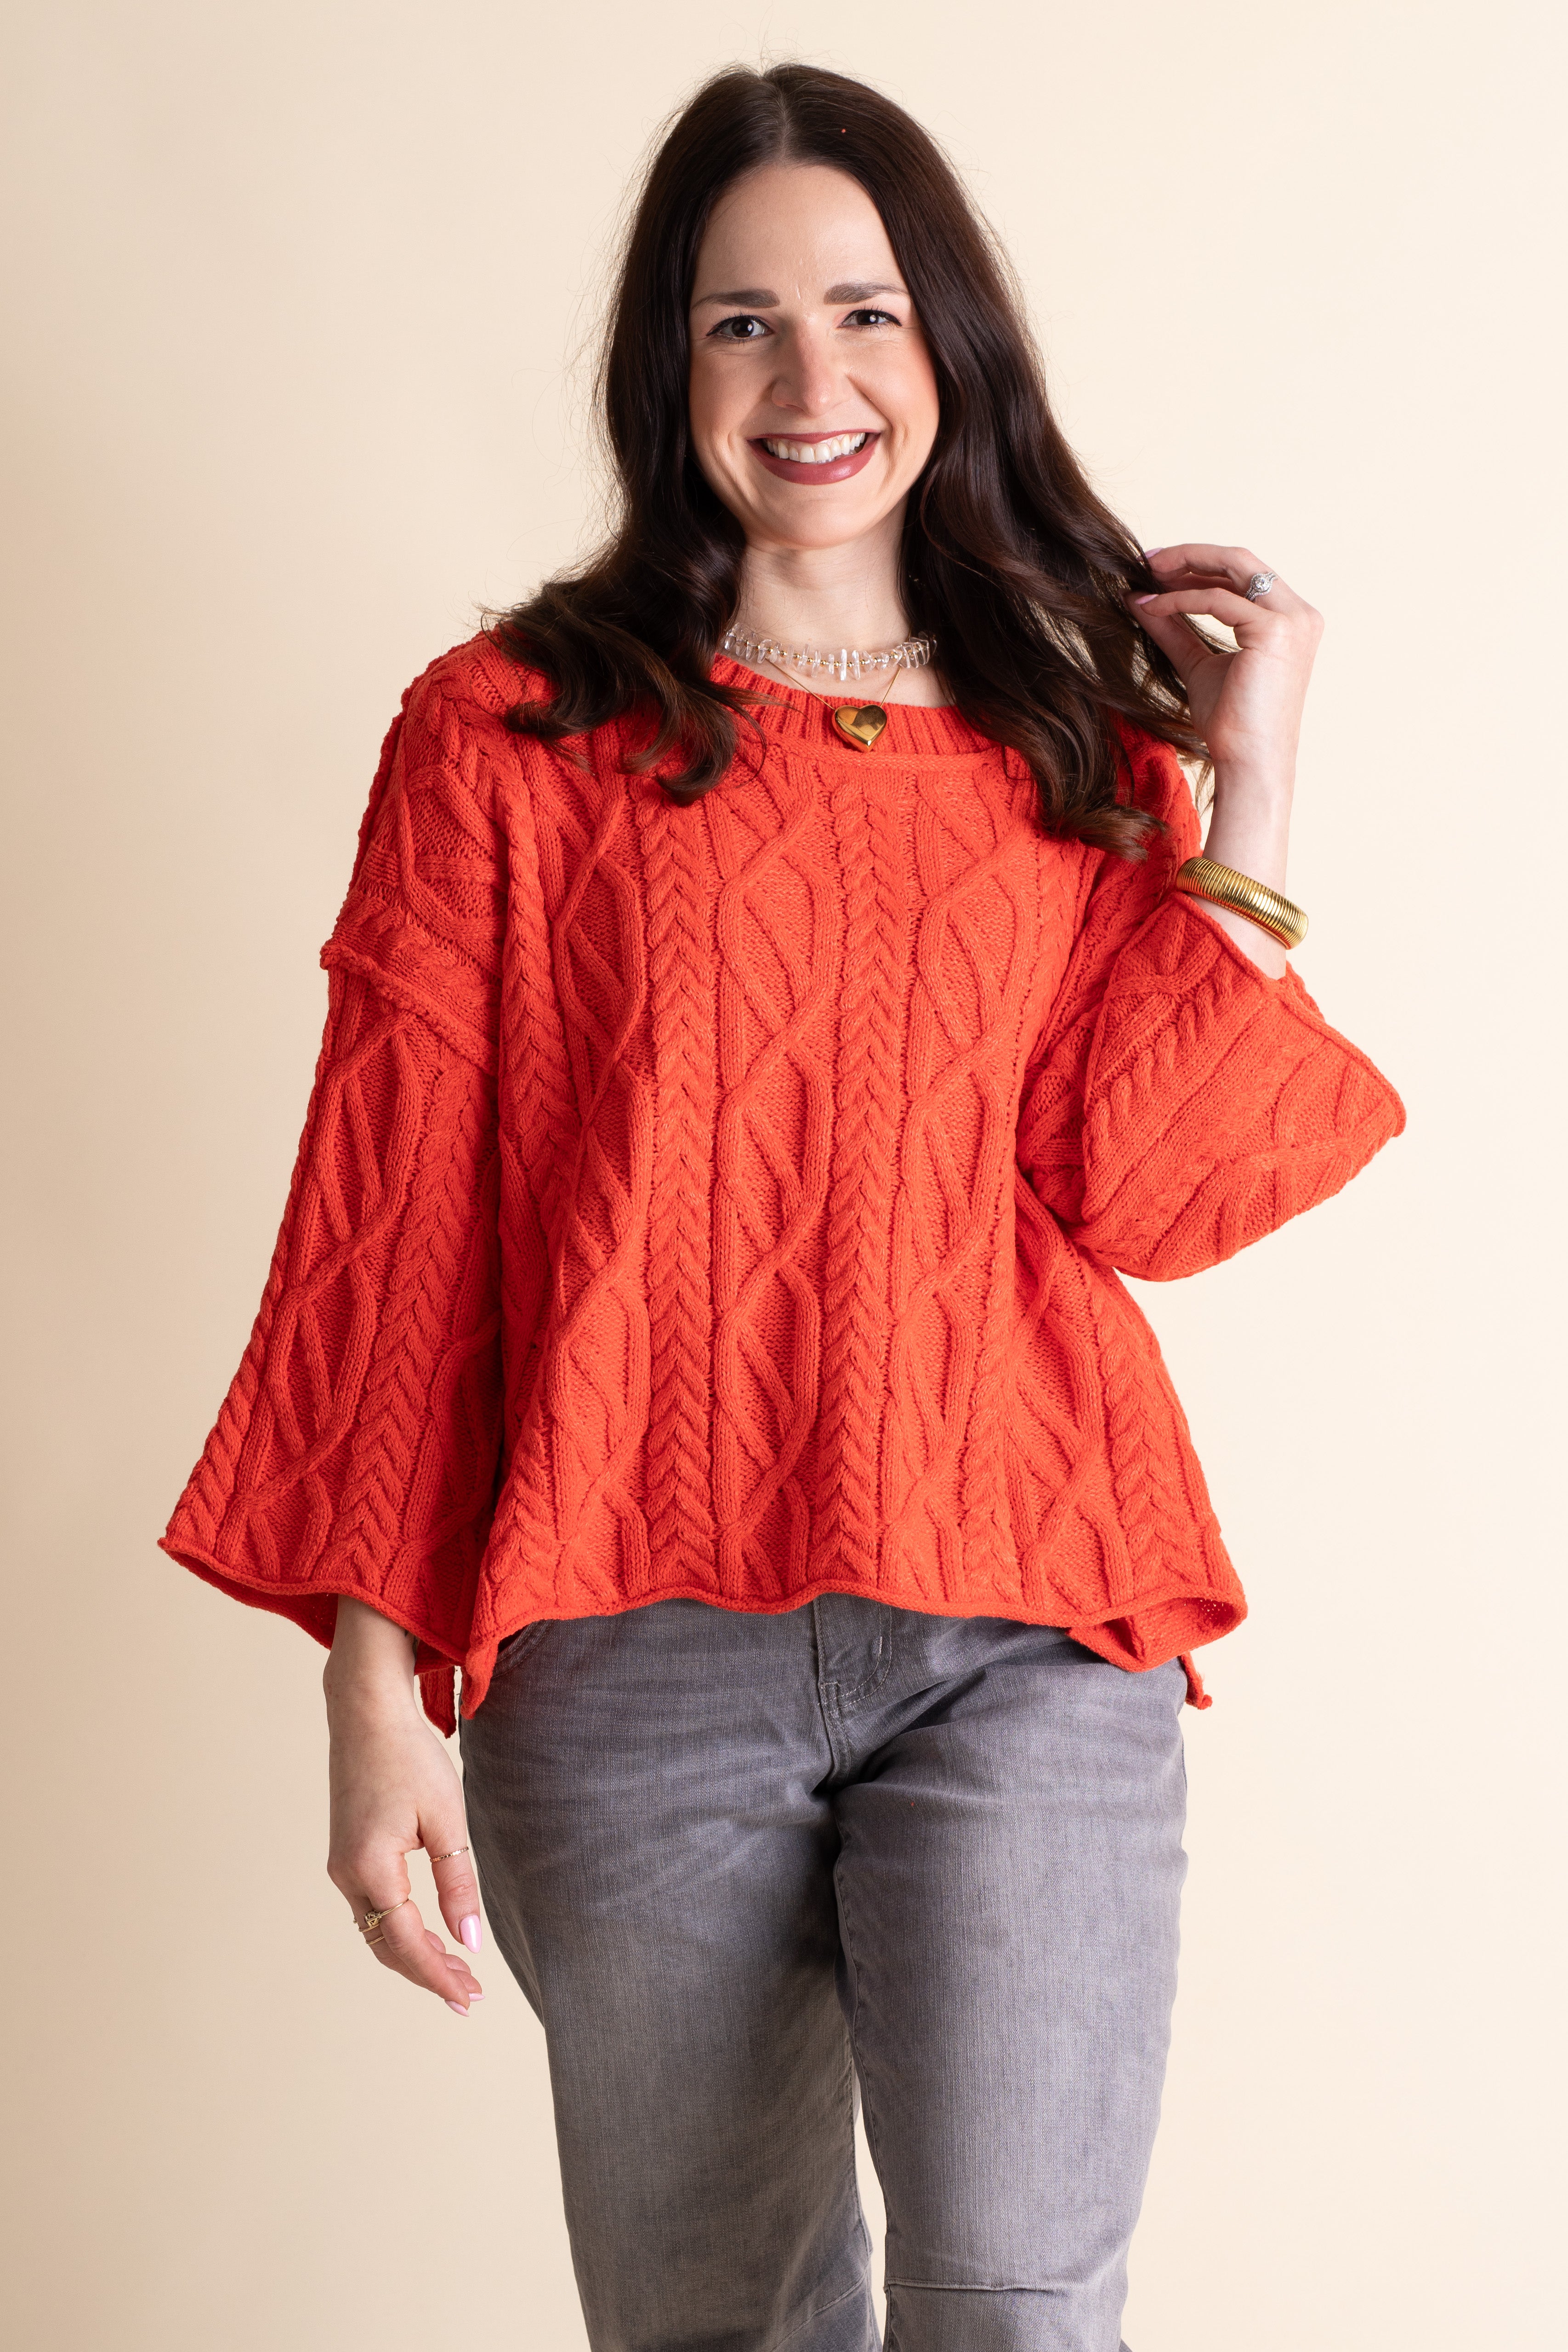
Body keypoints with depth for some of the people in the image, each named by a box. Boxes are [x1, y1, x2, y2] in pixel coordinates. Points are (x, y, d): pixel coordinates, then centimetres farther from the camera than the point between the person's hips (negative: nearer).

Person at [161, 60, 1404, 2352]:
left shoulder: (1081, 738, 10)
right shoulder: (510, 732, 4)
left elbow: (1147, 1196, -2)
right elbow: (389, 1221, 1)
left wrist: (1247, 793, -4)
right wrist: (379, 1687, -3)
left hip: (1026, 1647, 1)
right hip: (636, 1652, 0)